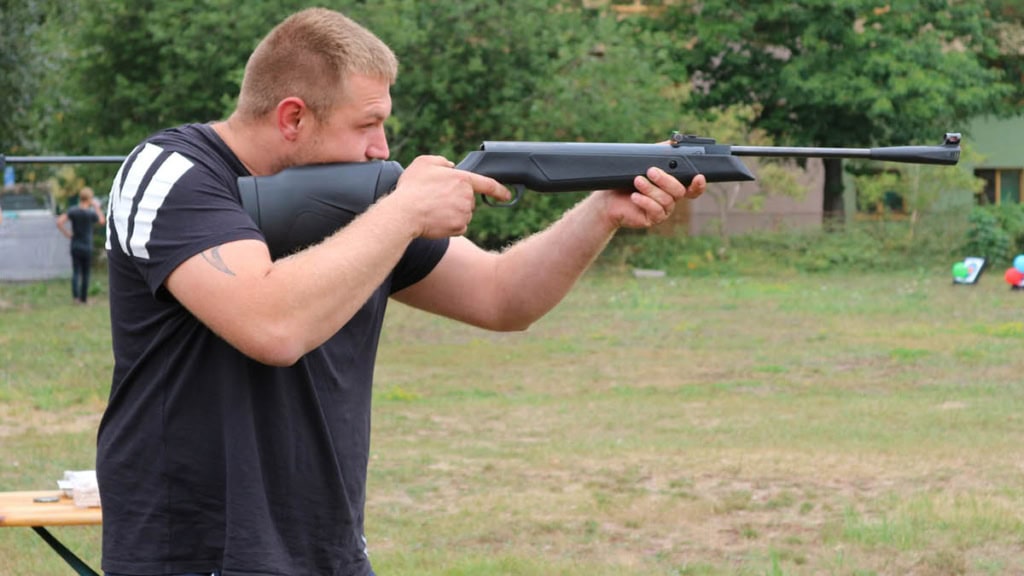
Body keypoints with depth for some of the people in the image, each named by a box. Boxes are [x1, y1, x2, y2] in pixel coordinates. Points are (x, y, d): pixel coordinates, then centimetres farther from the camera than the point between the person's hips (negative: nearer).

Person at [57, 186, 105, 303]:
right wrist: (97, 208, 13)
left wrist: (67, 233, -2)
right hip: (87, 247, -2)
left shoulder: (73, 210, -5)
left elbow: (59, 222, -12)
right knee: (85, 274, 9)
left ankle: (75, 294, -17)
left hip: (75, 246, 2)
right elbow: (102, 221, 6)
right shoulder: (91, 213, -12)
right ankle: (83, 298, 14)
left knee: (76, 271, 4)